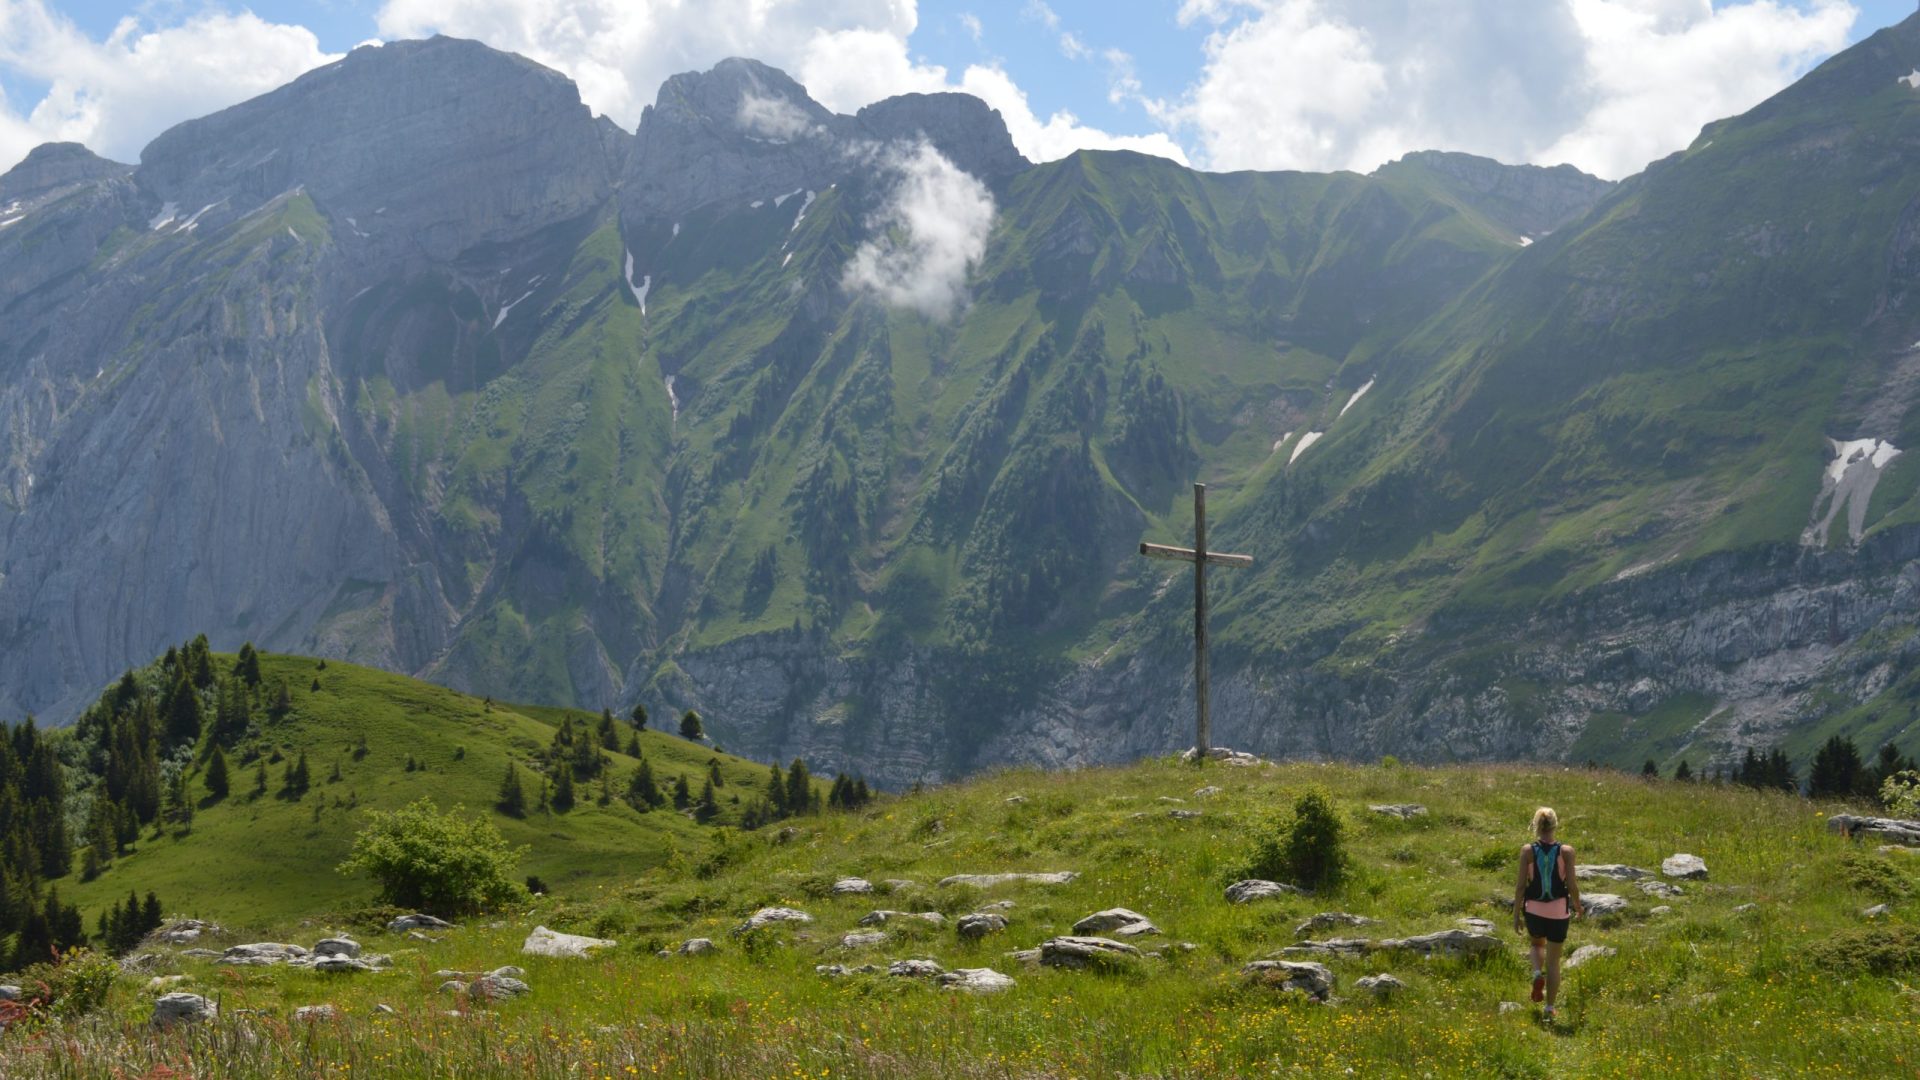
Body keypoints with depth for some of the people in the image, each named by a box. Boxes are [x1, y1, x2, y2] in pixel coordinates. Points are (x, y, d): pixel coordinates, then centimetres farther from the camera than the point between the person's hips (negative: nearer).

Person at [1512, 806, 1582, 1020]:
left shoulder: (1527, 851, -9)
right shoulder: (1566, 851, -9)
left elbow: (1520, 885, -7)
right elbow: (1572, 885, -8)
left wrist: (1516, 915, 2)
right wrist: (1577, 906, 12)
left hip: (1534, 909, 0)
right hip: (1559, 910, 0)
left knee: (1538, 944, 30)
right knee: (1554, 960, 13)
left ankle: (1538, 974, 2)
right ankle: (1550, 1008, 14)